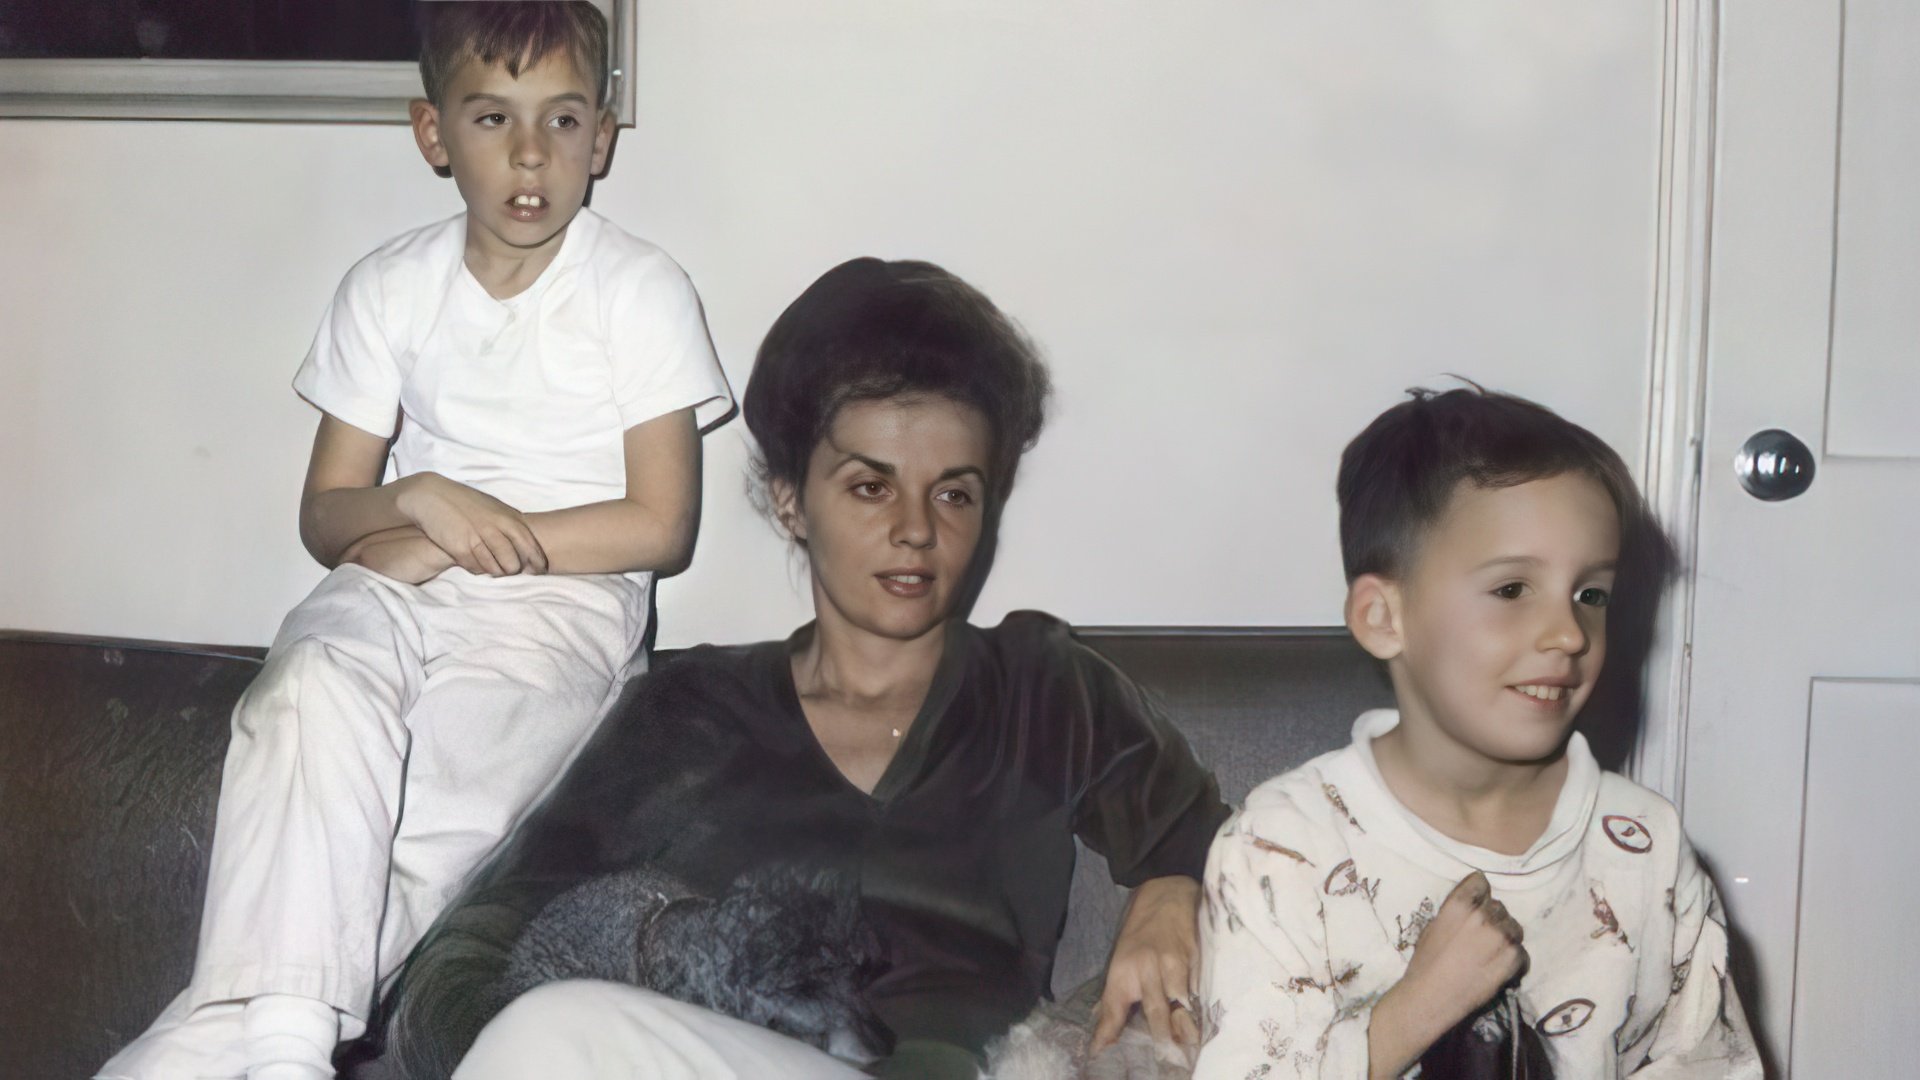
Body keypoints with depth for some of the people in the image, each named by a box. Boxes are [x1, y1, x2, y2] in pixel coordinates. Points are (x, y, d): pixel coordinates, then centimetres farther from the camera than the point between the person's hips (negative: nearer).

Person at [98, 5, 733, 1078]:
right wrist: (423, 498, -14)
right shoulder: (389, 288, 8)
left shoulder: (642, 290, -1)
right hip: (397, 586, 2)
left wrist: (450, 545, -10)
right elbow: (325, 515, 10)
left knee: (428, 824, -30)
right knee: (316, 686, -33)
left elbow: (662, 525, -6)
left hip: (568, 598, -2)